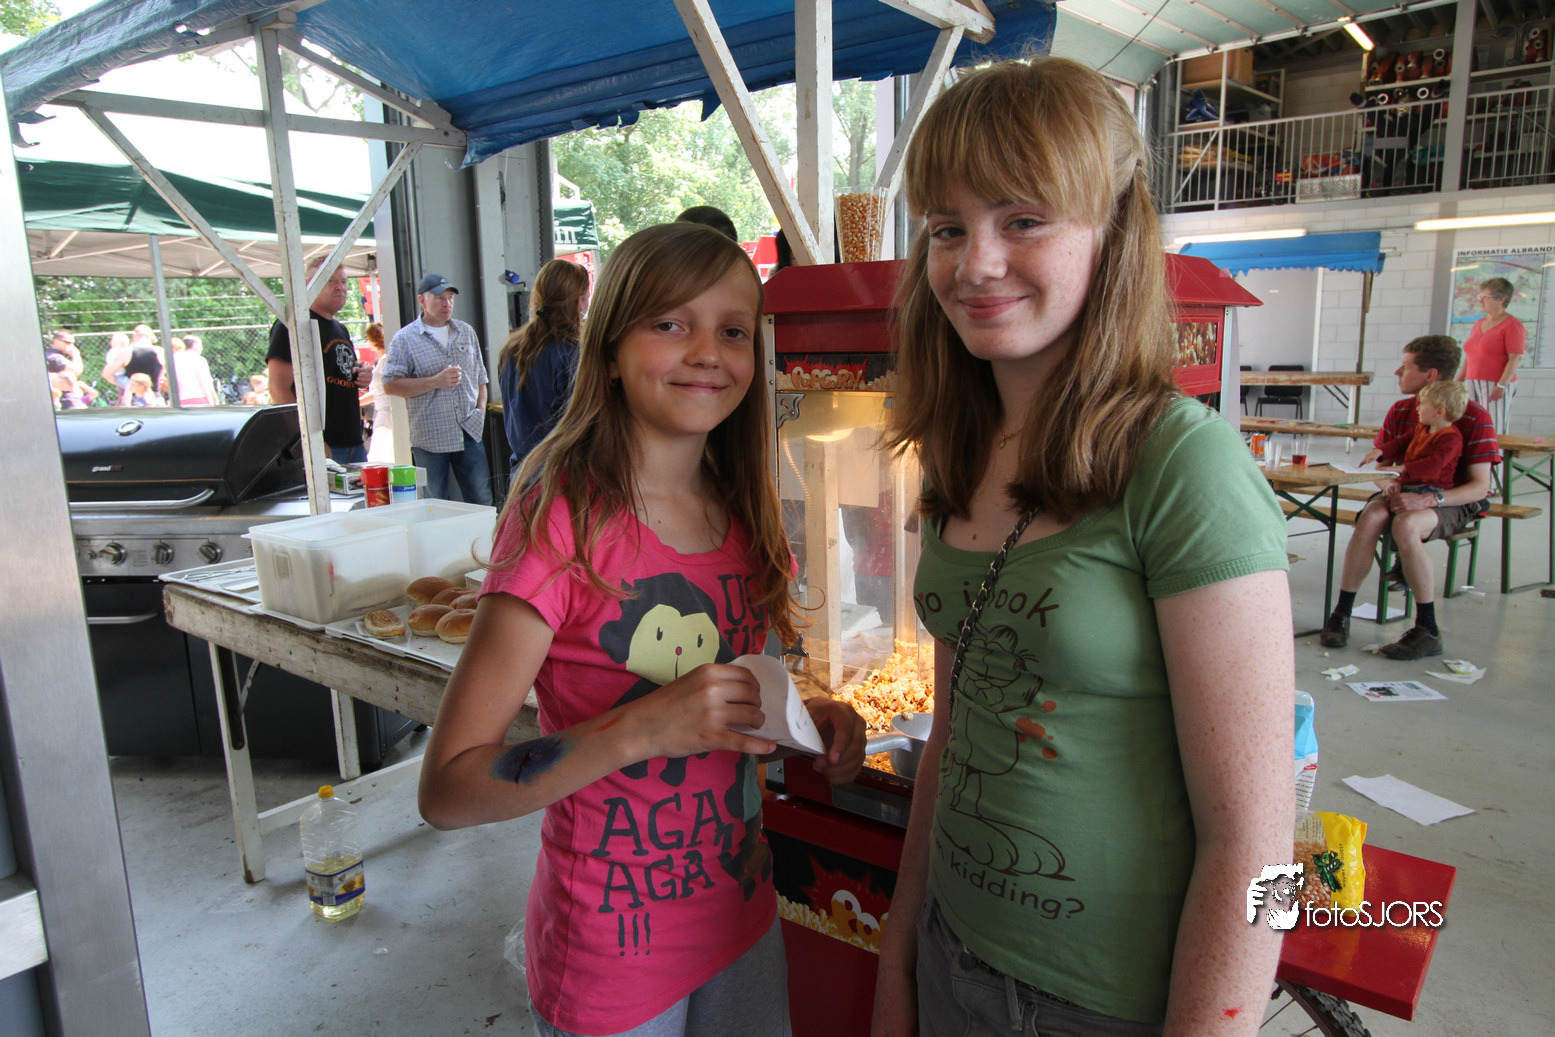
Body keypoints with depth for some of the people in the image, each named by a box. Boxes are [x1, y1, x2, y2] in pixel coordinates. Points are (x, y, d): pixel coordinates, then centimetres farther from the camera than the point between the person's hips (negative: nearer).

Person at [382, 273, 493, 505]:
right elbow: (390, 385, -7)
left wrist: (481, 409, 6)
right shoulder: (405, 339, -1)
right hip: (429, 438, -3)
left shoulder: (466, 332, 14)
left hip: (469, 433, 4)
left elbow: (480, 377, 20)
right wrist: (435, 382, -15)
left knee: (482, 501, 6)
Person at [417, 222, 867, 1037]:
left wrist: (806, 721, -6)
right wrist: (644, 727, -31)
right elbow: (448, 790, -20)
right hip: (613, 950, -5)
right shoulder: (563, 522, -21)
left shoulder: (745, 515, -1)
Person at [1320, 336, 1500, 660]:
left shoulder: (1474, 418, -12)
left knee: (1406, 526, -37)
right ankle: (1341, 614, -27)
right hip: (1405, 493, 4)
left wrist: (1428, 500, -31)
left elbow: (1480, 486, -16)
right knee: (1371, 517, -31)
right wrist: (1389, 484, -17)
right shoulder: (1400, 411, 4)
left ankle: (1428, 630, -27)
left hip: (1456, 502, -4)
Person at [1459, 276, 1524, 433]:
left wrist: (1501, 385, -21)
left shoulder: (1512, 325, -5)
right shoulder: (1478, 324, 17)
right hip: (1472, 384, 7)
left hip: (1496, 385, -7)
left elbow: (1516, 358, -13)